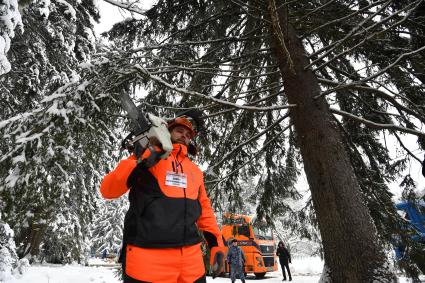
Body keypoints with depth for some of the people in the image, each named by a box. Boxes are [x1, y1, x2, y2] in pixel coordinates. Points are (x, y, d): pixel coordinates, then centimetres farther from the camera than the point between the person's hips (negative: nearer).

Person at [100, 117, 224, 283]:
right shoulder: (147, 155, 2)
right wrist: (138, 162, -18)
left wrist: (216, 243, 13)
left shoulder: (195, 170, 17)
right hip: (148, 256, -4)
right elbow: (108, 190, -3)